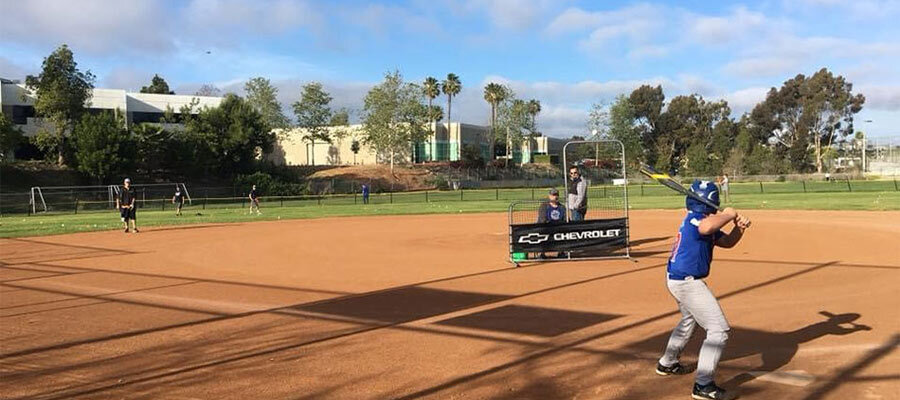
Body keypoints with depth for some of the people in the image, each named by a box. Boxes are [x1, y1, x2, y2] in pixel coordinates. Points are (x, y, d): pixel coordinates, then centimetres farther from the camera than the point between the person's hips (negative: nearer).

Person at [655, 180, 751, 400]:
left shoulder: (696, 220, 10)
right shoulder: (694, 219, -19)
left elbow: (727, 241, 14)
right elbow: (706, 227, -45)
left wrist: (739, 227, -6)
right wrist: (729, 215, -26)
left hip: (677, 279, 11)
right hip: (687, 281, -11)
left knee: (689, 320, 33)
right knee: (719, 330, -9)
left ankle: (667, 363, 49)